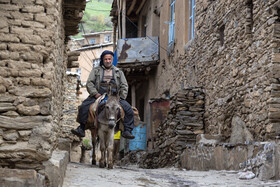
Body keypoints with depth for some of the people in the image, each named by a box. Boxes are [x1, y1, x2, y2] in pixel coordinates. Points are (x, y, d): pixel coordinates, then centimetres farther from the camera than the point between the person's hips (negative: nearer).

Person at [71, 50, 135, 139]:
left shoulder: (119, 72, 19)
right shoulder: (96, 70, 15)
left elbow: (124, 86, 14)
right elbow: (89, 83, 6)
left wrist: (121, 97, -4)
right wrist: (95, 94, -10)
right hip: (98, 95, -1)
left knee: (128, 109, -20)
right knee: (84, 107, -24)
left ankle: (127, 130, -13)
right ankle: (81, 129, -18)